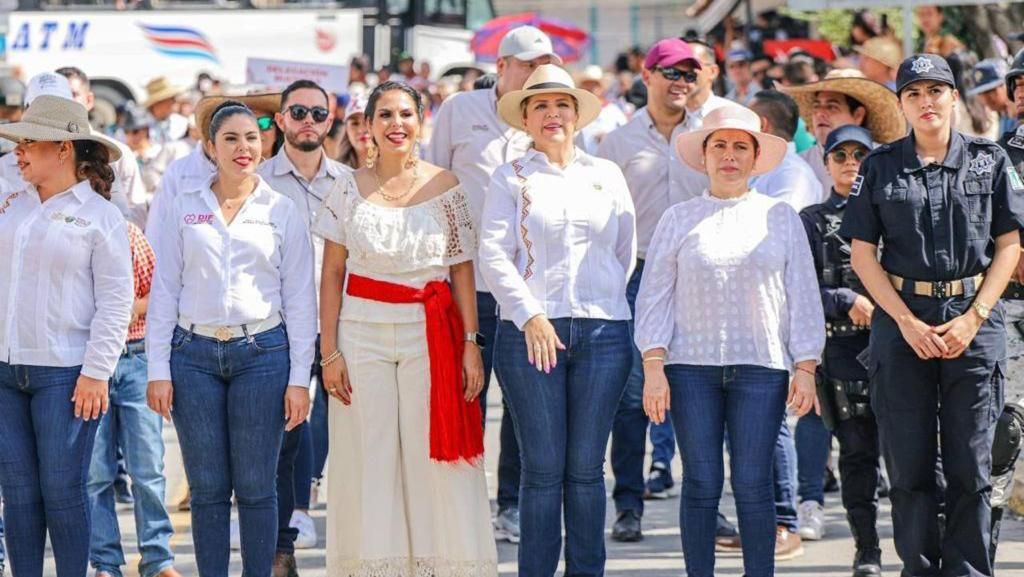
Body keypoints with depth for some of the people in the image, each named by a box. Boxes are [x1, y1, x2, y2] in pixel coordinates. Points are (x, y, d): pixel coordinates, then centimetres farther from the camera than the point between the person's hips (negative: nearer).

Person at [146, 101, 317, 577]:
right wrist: (158, 369, -1)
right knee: (207, 489, 3)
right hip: (195, 355, 1)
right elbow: (164, 291, 6)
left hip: (262, 354, -1)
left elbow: (300, 299, 4)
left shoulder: (282, 212, 4)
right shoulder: (183, 208, 6)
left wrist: (299, 378, -1)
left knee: (256, 488, 2)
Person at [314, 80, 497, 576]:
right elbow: (332, 274, 4)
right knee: (369, 460, 2)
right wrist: (329, 351, -2)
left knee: (435, 460, -2)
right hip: (363, 332, 1)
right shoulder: (349, 190, 4)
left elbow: (463, 271, 3)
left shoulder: (446, 187, 2)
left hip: (432, 332, -1)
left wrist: (471, 343, -4)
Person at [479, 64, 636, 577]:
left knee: (586, 467, 3)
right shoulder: (511, 179, 6)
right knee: (542, 467, -3)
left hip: (603, 332, 2)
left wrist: (602, 302, 12)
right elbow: (492, 253, -4)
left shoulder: (606, 175, 14)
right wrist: (530, 315, -14)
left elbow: (626, 252, 17)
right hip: (530, 333, -2)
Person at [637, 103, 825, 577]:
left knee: (752, 484, -4)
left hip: (761, 366, 0)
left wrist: (805, 368, 2)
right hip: (692, 365, 0)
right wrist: (653, 367, -4)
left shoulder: (780, 217, 10)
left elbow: (803, 296, 10)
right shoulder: (679, 219, 9)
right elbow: (655, 296, 7)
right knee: (701, 485, -1)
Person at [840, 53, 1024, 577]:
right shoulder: (880, 167, 4)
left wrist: (972, 318, -7)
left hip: (974, 323, -1)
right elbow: (862, 254, 3)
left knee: (970, 465, -1)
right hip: (901, 323, 1)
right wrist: (908, 322, -6)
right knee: (909, 465, 2)